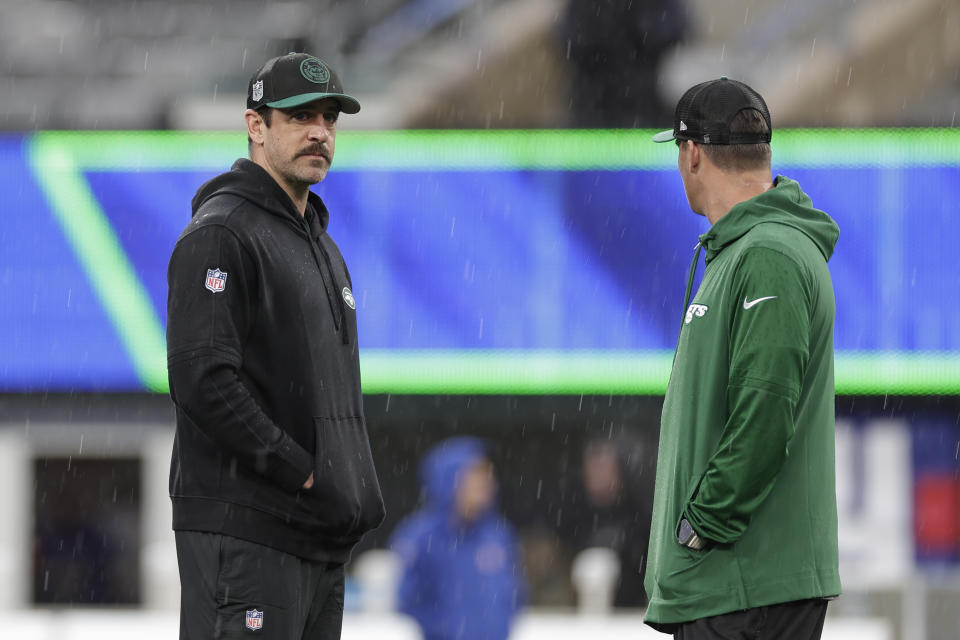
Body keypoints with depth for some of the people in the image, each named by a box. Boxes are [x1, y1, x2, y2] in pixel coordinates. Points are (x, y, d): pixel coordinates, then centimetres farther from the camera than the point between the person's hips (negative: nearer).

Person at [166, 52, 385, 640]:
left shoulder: (322, 246, 23)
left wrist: (356, 489, 10)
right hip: (244, 528, -9)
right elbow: (202, 380, -19)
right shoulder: (220, 234, -8)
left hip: (321, 535, 9)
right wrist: (304, 474, -18)